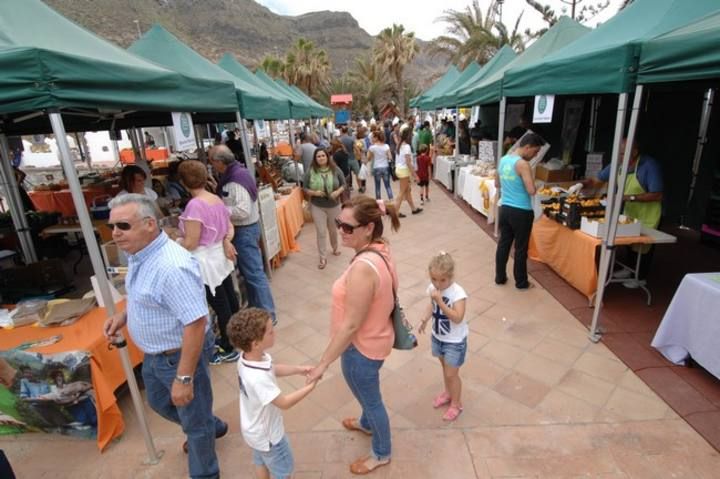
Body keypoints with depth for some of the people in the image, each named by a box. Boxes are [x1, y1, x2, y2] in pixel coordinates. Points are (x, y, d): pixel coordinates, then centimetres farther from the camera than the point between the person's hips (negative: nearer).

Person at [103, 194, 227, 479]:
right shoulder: (139, 254, -2)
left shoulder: (172, 267, -34)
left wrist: (184, 378, -29)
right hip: (154, 354, 10)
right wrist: (123, 316, 0)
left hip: (179, 355, -10)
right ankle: (213, 427, 56)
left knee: (194, 421, 14)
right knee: (159, 402, 32)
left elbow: (196, 323, -34)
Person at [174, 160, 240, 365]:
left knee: (220, 307, 4)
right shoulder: (216, 199, 4)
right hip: (220, 258, 9)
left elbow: (191, 243, -22)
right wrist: (226, 241, -7)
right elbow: (229, 227, 11)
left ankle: (228, 350, 21)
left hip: (206, 262, -9)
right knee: (230, 300, 20)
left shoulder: (195, 205, -23)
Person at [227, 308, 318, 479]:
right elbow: (284, 403, -32)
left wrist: (298, 369, -8)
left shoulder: (247, 358, -17)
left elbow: (273, 370, 1)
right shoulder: (258, 379, -44)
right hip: (267, 434, -7)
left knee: (261, 461, 32)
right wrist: (310, 387, -24)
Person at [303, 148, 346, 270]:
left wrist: (338, 192, -20)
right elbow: (305, 189, -2)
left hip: (334, 205, 1)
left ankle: (335, 247, 47)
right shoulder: (310, 172, -7)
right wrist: (314, 193, -22)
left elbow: (343, 184, 0)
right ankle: (323, 258, 9)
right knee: (321, 232, -1)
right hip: (317, 207, -1)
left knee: (333, 229, 19)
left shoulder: (335, 169, -5)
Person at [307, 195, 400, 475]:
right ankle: (367, 424, 65)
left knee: (370, 398, 19)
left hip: (362, 346, -9)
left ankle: (381, 454, 48)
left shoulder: (363, 267, -36)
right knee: (365, 391, 34)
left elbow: (350, 325, -29)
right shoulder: (380, 249, -8)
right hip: (373, 337, 9)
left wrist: (323, 363, -18)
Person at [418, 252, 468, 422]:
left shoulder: (457, 292, -29)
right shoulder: (432, 288, -10)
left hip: (455, 341, -6)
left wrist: (440, 301, -40)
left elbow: (457, 318, -35)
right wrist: (425, 319, -2)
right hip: (438, 337, 6)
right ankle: (448, 393, 49)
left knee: (451, 374, 7)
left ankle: (456, 404, 31)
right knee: (445, 368, 25)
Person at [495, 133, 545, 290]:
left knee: (503, 244, 15)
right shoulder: (523, 164, -18)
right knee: (521, 248, 6)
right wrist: (531, 182, -4)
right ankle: (521, 282, 20)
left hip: (505, 209, 7)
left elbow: (497, 184, 17)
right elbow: (532, 191, -23)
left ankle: (500, 277, 26)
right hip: (521, 212, -7)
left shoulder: (503, 160, 6)